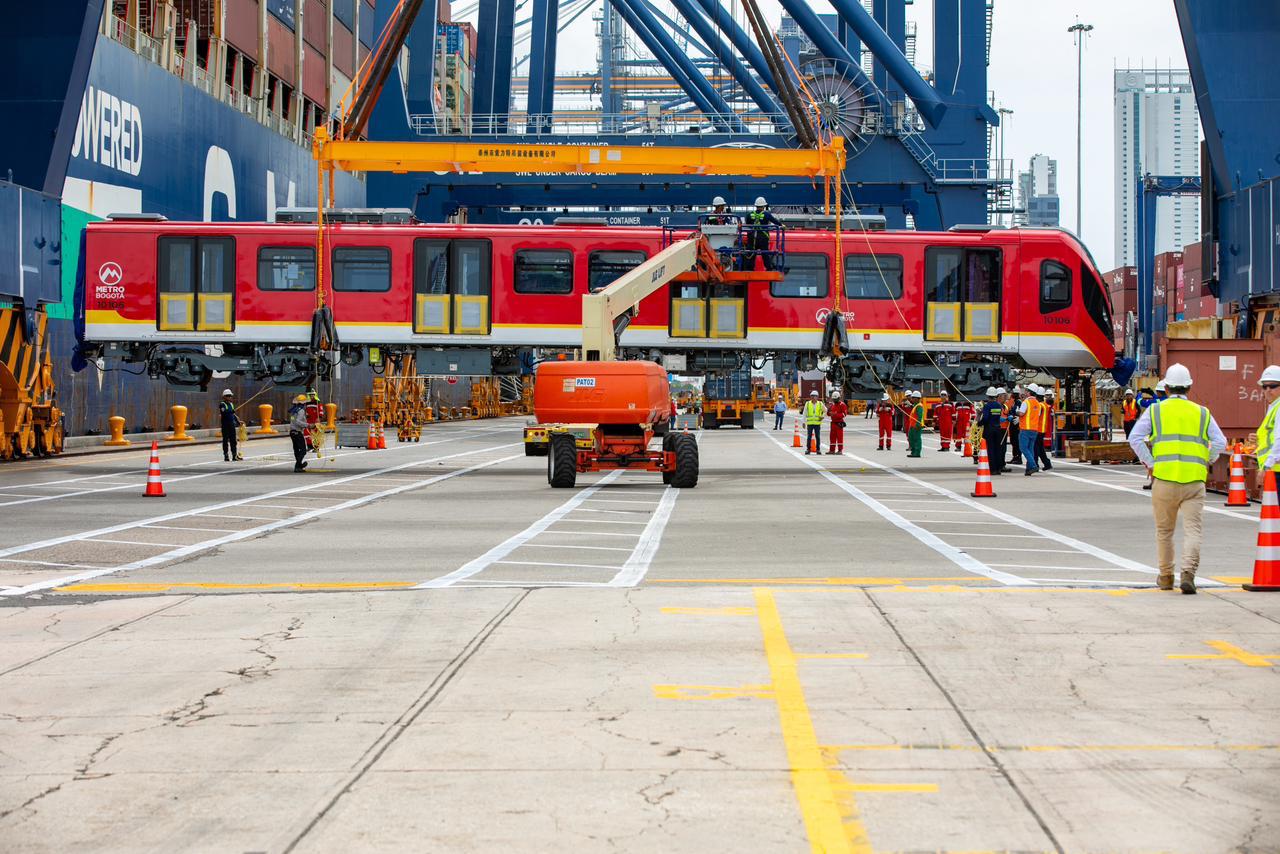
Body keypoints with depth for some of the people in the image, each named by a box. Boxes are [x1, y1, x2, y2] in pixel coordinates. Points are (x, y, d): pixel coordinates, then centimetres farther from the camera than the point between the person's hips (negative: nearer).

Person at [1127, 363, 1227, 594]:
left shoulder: (1155, 411, 7)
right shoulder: (1201, 413, 11)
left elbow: (1135, 438, -4)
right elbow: (1220, 442, 3)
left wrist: (1150, 464, 1)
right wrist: (1206, 463, 16)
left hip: (1165, 478, 0)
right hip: (1195, 479, 0)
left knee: (1164, 531, 13)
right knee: (1192, 529, -3)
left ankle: (1165, 577, 21)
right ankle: (1188, 573, -21)